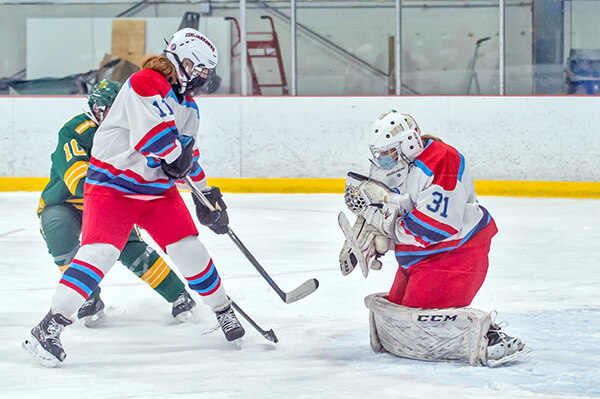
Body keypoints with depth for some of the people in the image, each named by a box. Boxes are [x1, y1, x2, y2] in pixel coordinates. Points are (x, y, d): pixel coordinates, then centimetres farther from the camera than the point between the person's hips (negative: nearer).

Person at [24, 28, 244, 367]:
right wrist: (177, 154, -13)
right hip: (113, 183, -8)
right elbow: (155, 135, -29)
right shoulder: (146, 83, -17)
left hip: (158, 187, 8)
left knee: (187, 247, 2)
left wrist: (206, 193, 20)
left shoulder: (189, 106, 13)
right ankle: (51, 325, -21)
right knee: (101, 250, -21)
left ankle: (223, 310, 21)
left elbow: (188, 155, 22)